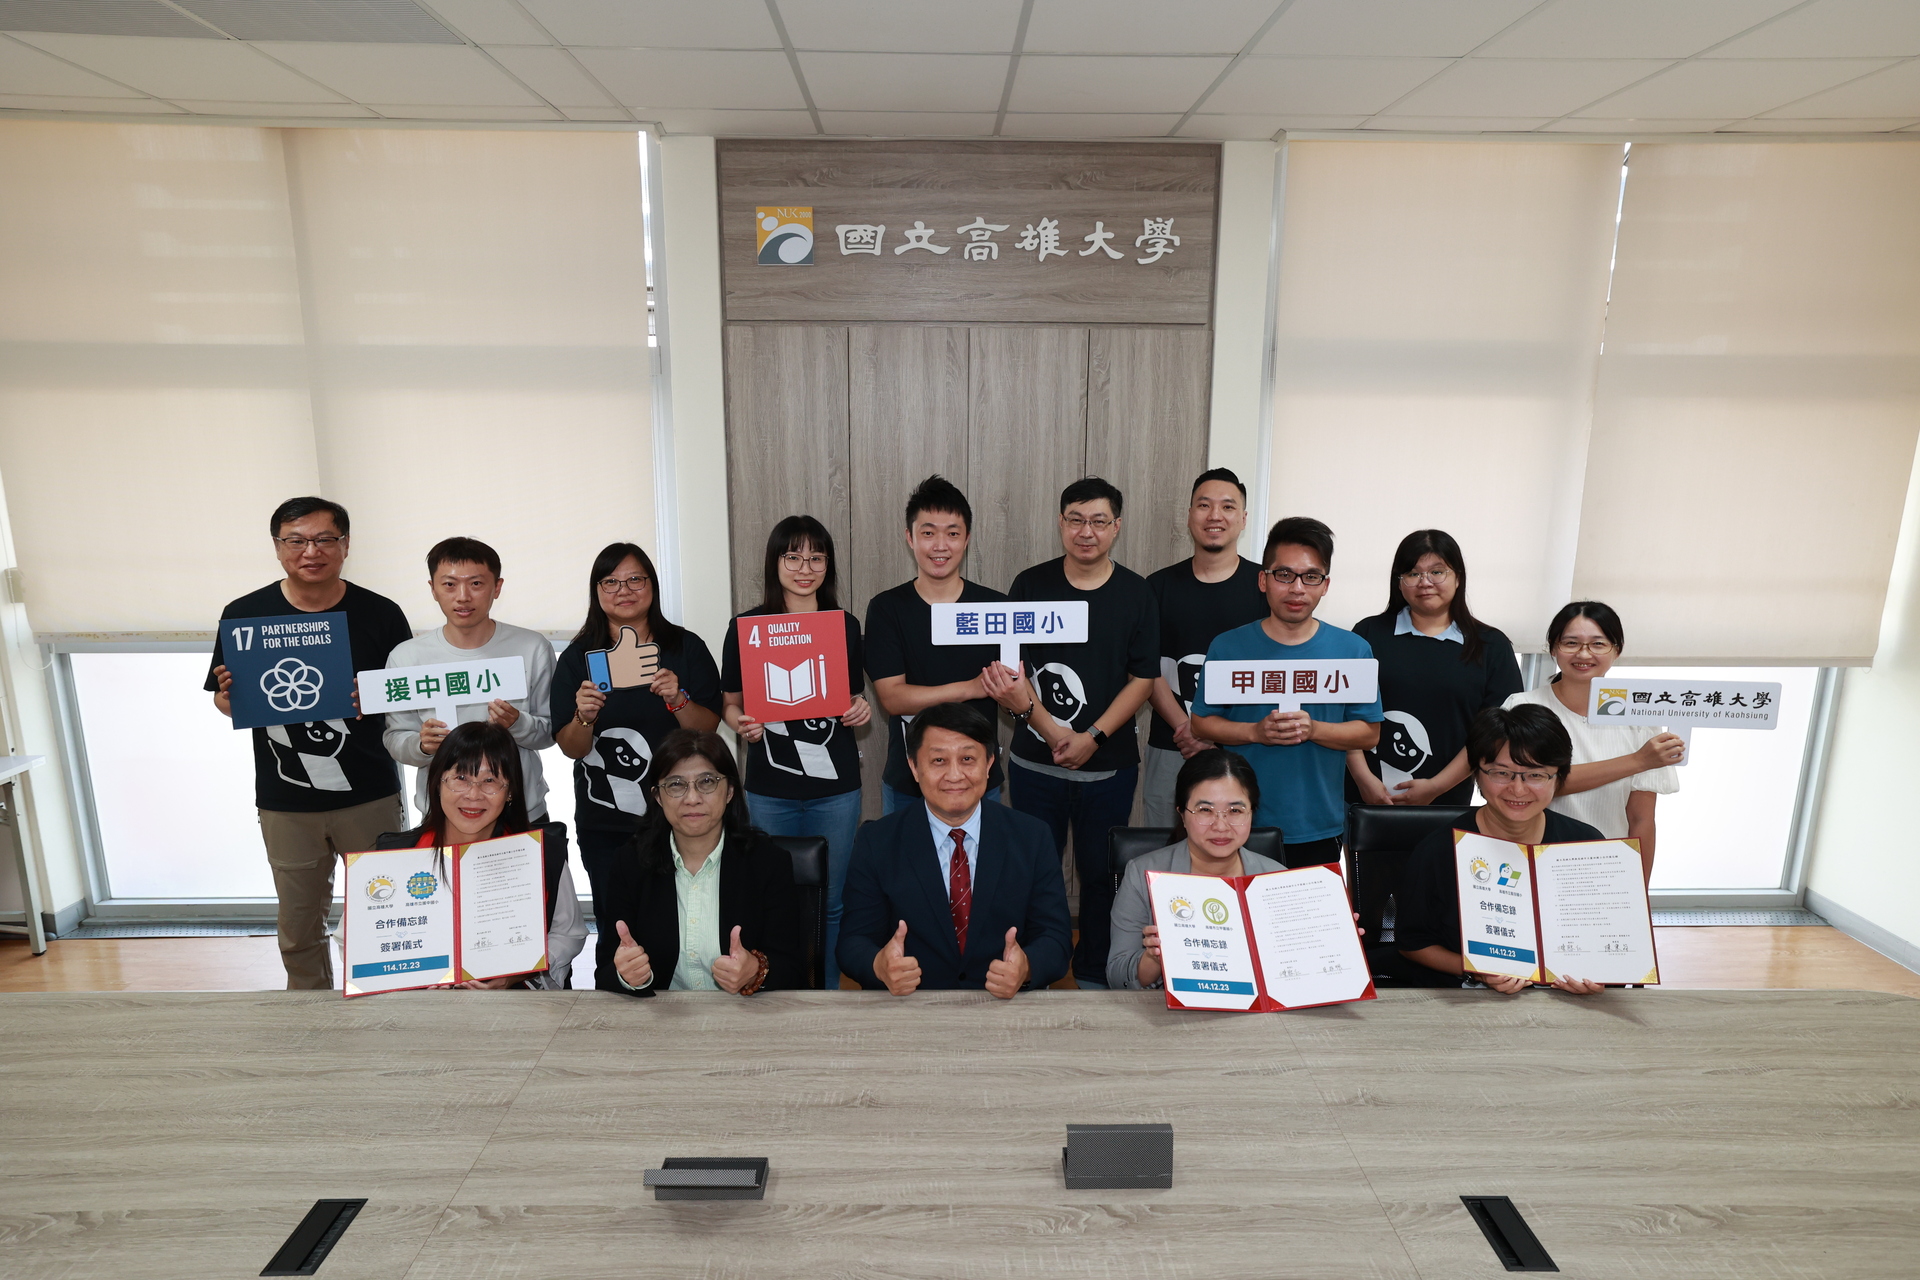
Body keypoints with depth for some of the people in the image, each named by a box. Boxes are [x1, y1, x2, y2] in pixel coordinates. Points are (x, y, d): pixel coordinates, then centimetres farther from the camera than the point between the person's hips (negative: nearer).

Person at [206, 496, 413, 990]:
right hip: (286, 803, 1)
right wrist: (230, 695, -14)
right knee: (299, 928, 14)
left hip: (371, 797, -1)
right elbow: (225, 703, 9)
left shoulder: (380, 614, -3)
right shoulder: (244, 614, 0)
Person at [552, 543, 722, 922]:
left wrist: (678, 700, -22)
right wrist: (584, 717, -21)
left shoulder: (687, 647, 0)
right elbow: (571, 749, -1)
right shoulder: (577, 658, 2)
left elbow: (709, 730, -5)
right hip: (604, 824, 1)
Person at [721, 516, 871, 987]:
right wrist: (742, 724, -16)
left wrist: (861, 711, -7)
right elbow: (731, 703, 5)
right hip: (770, 788, -1)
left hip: (836, 785, 1)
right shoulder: (747, 626, -2)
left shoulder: (847, 626, 4)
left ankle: (829, 989, 28)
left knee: (832, 901, 10)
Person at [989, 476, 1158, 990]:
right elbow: (1010, 667, -3)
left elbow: (1143, 679, -2)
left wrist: (1092, 738, -13)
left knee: (1100, 874, 11)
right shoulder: (1030, 585, 0)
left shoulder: (1136, 594, 0)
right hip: (1035, 763, 0)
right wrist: (1050, 729, -17)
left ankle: (1093, 975, 30)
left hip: (1108, 765, 0)